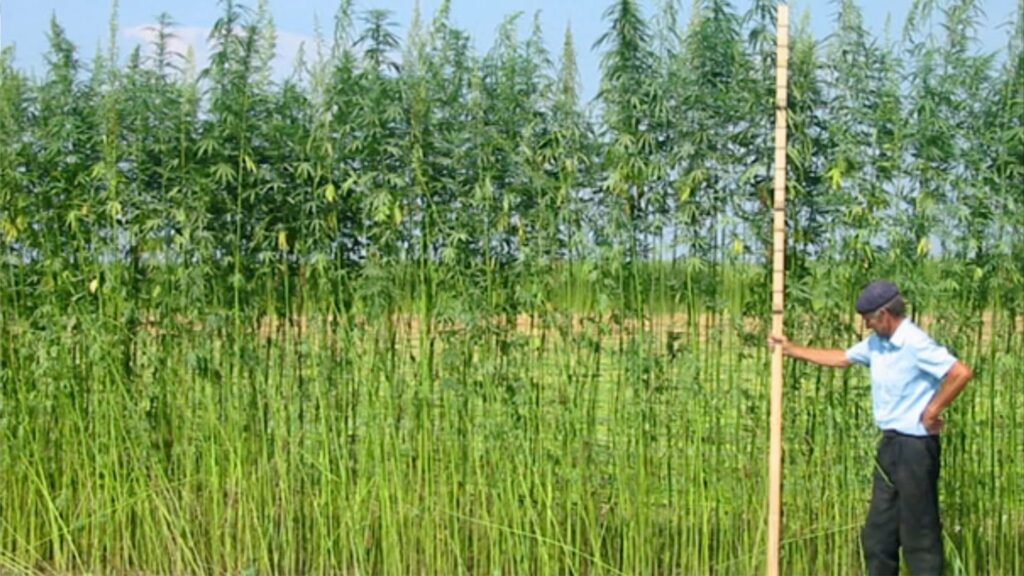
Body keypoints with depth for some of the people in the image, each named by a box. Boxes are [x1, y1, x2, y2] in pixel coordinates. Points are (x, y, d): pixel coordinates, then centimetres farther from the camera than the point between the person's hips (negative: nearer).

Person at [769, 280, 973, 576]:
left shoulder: (914, 344, -19)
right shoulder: (877, 343, 9)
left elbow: (961, 373, -27)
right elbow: (841, 358, 24)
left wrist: (933, 411, -18)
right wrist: (791, 349, 25)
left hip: (915, 446, -9)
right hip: (890, 444, 10)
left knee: (919, 534, -4)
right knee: (878, 534, 15)